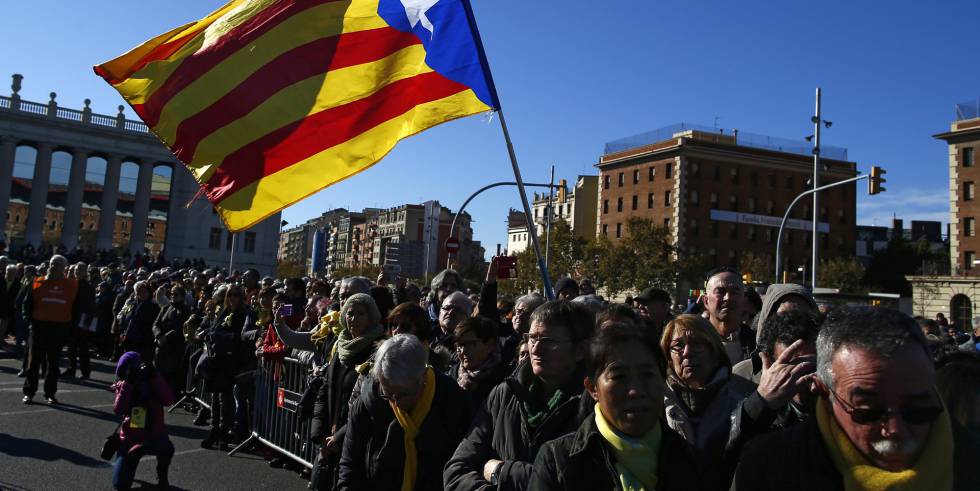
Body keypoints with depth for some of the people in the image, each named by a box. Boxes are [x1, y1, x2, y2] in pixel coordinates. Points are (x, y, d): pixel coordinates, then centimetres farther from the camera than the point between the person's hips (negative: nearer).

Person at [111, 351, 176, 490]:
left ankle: (162, 475, -8)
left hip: (154, 436, -2)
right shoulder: (123, 386, -2)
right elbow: (118, 410, -20)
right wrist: (128, 384, -26)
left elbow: (169, 400, -23)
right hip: (129, 439, 2)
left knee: (166, 447, -39)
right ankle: (131, 457, 29)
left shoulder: (152, 384, -5)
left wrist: (154, 377, -26)